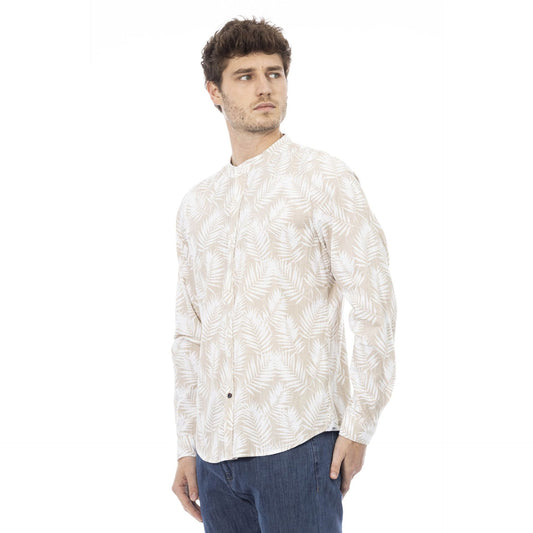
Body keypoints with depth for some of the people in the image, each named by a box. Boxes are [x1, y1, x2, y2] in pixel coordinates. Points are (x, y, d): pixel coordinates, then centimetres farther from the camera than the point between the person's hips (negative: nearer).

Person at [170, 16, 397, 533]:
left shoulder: (323, 177, 0)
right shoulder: (195, 205, 15)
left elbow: (374, 304, -6)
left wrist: (358, 424, -10)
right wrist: (187, 446, 15)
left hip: (297, 439, -4)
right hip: (217, 449, 5)